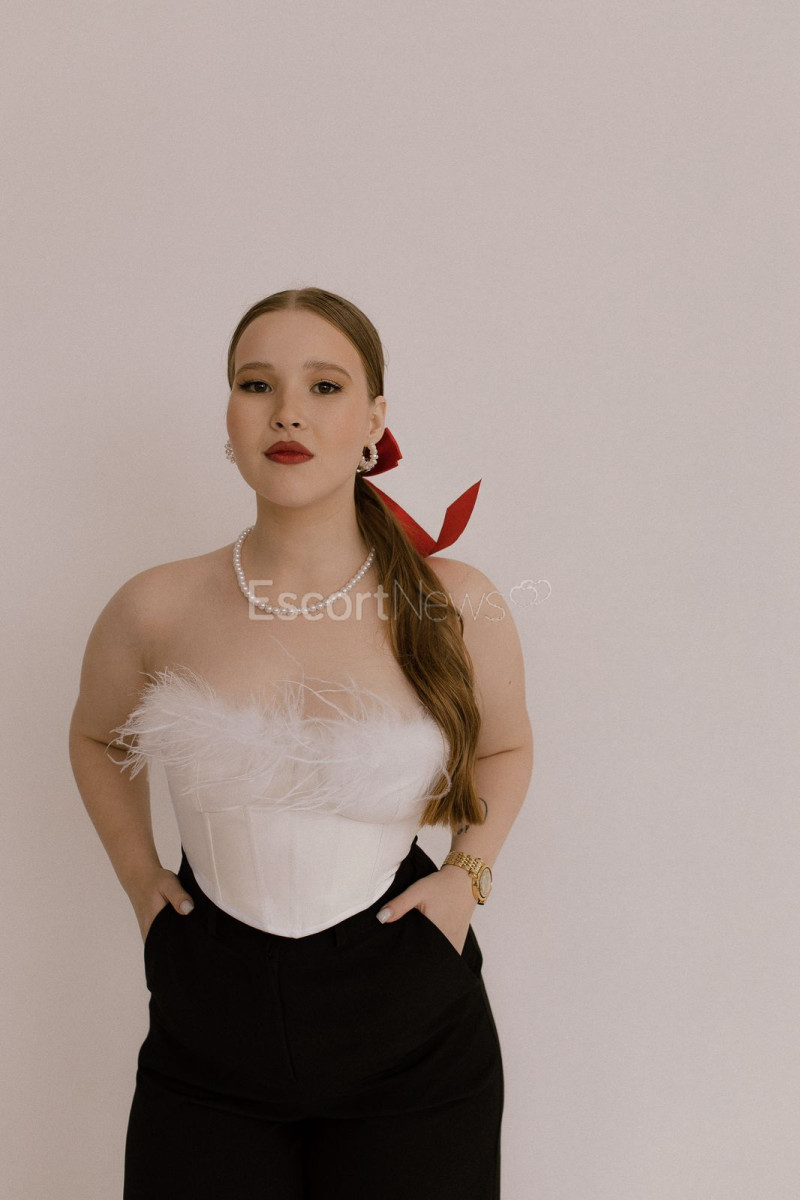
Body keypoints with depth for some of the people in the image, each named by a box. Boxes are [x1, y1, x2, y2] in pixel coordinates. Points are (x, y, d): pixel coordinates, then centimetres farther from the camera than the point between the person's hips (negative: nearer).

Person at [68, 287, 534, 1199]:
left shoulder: (456, 609, -9)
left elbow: (505, 748, 12)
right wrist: (139, 878, 6)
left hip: (408, 1030, 0)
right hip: (209, 1037, 1)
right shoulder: (157, 610, -8)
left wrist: (466, 874, -1)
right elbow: (96, 738, 14)